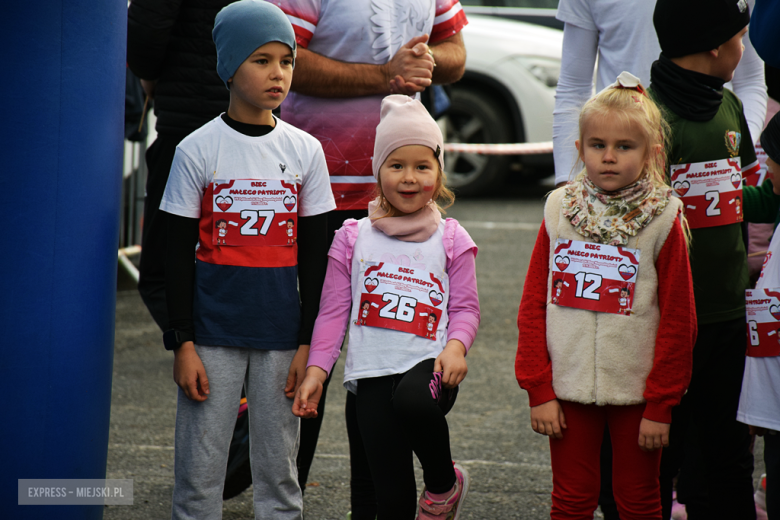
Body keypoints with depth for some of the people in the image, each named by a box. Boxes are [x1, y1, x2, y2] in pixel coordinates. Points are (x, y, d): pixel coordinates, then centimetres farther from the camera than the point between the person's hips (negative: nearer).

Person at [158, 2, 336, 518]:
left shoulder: (305, 150, 3)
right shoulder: (198, 150, -3)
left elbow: (314, 256, 6)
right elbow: (179, 254, -1)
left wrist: (308, 342, 1)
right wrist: (182, 343, -6)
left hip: (282, 332, 2)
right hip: (213, 330, -2)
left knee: (280, 467, 6)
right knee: (199, 465, 0)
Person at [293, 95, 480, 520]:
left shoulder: (450, 239, 7)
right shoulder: (354, 237, 8)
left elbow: (465, 307, 6)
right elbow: (333, 310, 9)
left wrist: (456, 346, -14)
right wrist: (316, 368, -1)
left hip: (429, 365, -1)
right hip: (373, 372, 1)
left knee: (412, 400, -37)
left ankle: (444, 484, -8)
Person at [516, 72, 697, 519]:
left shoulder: (662, 221, -6)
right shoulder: (560, 211, 1)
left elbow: (678, 322, -6)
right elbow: (533, 307, 3)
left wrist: (661, 405, -8)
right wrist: (539, 390, -2)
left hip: (636, 391, -2)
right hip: (568, 388, 2)